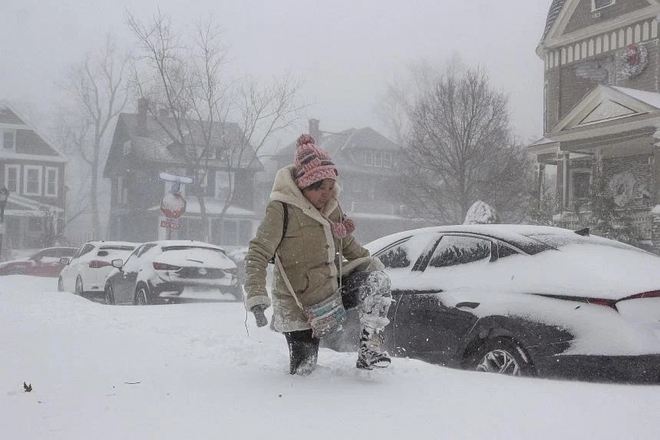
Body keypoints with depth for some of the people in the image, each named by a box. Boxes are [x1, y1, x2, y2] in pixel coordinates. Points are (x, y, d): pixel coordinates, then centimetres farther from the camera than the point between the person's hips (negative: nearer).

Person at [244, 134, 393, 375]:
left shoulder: (332, 205, 1)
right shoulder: (281, 209, -19)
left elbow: (348, 243, 18)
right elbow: (257, 255, -21)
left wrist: (371, 262, 6)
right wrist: (256, 297, -32)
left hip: (334, 288, 6)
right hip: (300, 306, -5)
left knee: (377, 280, -17)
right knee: (303, 370, -1)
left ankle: (370, 347, -15)